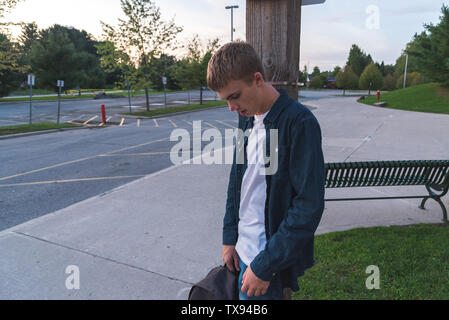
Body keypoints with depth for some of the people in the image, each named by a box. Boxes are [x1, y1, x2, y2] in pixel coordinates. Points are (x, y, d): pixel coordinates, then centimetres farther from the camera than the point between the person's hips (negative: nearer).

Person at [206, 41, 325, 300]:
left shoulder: (300, 123, -19)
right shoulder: (246, 117, 4)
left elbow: (309, 206, -21)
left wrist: (264, 267, -18)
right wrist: (230, 237, 8)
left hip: (270, 261, -7)